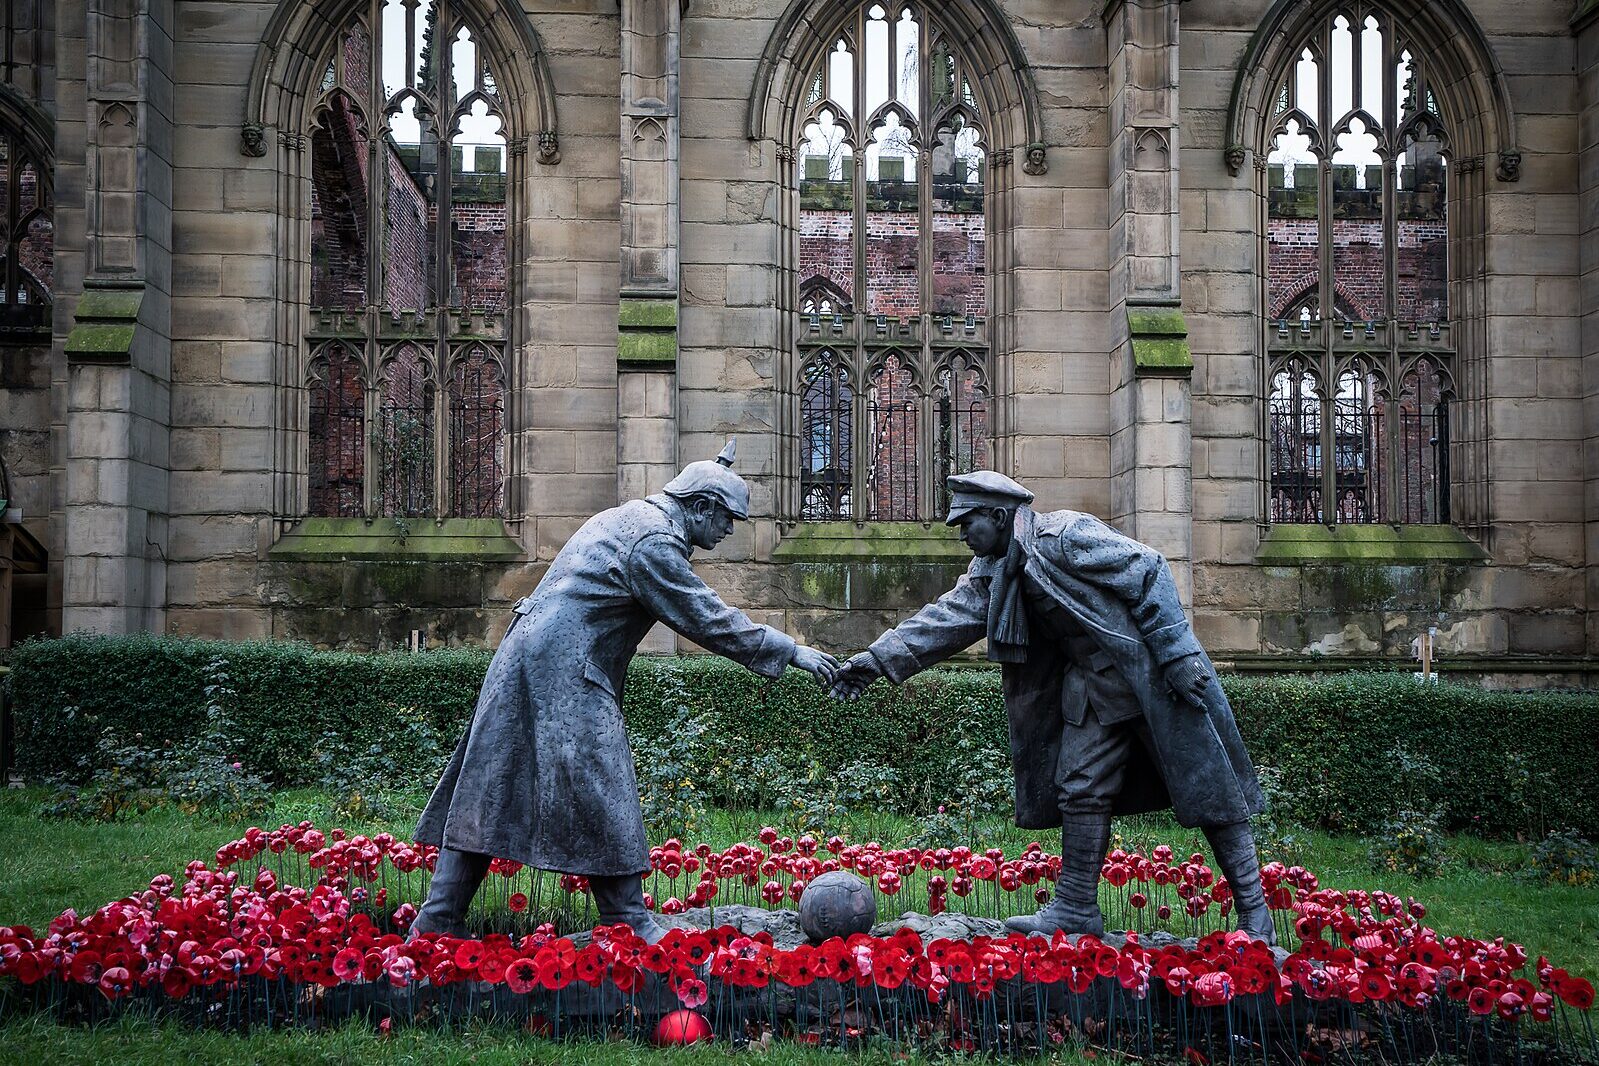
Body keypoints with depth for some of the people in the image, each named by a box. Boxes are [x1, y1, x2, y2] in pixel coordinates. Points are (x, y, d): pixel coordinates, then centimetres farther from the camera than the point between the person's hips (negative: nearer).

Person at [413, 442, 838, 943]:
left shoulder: (630, 516, 19)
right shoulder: (654, 540, -12)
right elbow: (707, 619, -12)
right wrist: (790, 651, -7)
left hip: (525, 661, 10)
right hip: (565, 675, -10)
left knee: (490, 789, 8)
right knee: (599, 795, -4)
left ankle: (437, 922, 10)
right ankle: (629, 926, 2)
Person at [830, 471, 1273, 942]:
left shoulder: (1067, 535, -18)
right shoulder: (993, 573, 7)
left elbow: (1148, 569, -19)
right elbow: (945, 617, 4)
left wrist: (1177, 656, -22)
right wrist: (878, 660, -6)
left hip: (1150, 672, -8)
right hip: (1092, 686, 8)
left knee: (1205, 787, -2)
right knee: (1080, 791, 6)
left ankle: (1253, 909, 5)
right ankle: (1076, 909, 14)